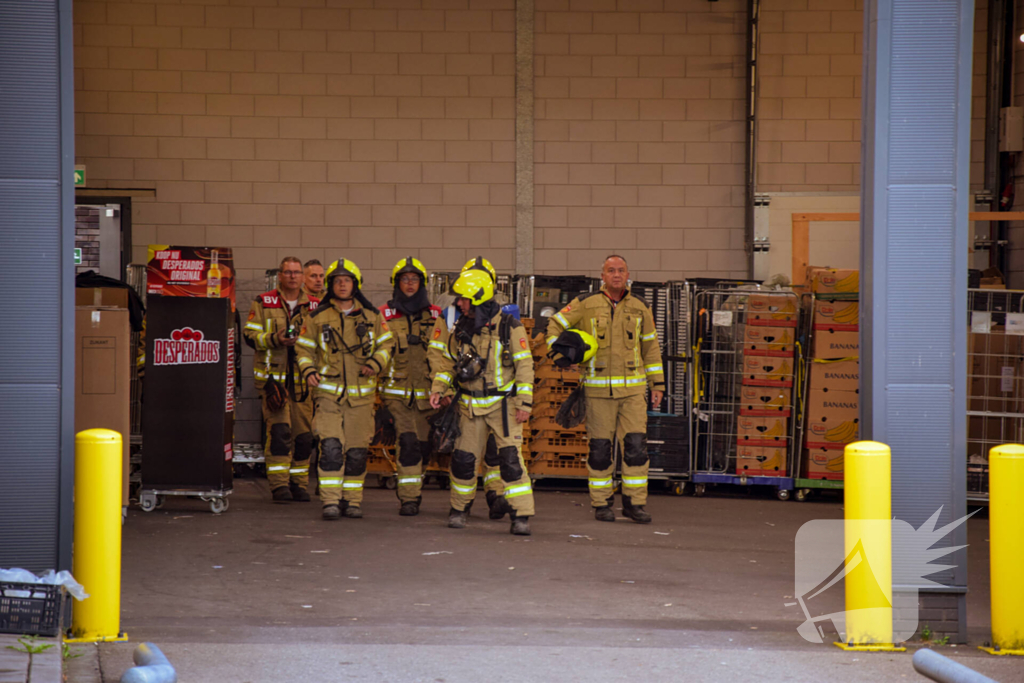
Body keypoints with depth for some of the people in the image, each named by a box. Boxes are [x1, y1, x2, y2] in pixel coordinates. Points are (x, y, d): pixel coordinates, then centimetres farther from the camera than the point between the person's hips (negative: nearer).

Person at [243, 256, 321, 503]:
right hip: (273, 378, -3)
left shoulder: (314, 306, 12)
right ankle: (278, 485, -9)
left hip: (303, 379, 3)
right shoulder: (263, 303, 5)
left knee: (304, 434, 5)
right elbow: (250, 334, 0)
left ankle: (299, 483, 17)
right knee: (279, 430, -12)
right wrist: (275, 339, -16)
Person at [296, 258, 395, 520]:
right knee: (331, 447, -13)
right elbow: (305, 348, 10)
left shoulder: (372, 316, 7)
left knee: (357, 450, 5)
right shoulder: (317, 317, 4)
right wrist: (308, 371, -8)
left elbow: (386, 344, 12)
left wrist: (376, 364, -7)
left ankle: (352, 500, 16)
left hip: (361, 393, 2)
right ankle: (331, 501, -12)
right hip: (328, 392, -2)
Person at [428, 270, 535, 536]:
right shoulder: (460, 330, 4)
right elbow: (447, 361, 17)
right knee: (463, 459, 4)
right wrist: (438, 389, 3)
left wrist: (524, 403, -10)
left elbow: (524, 366, -7)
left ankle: (521, 516, -9)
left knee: (510, 458, -12)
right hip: (471, 405, 4)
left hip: (503, 404, -4)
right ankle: (459, 508, 24)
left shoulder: (510, 328, -9)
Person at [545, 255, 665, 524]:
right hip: (598, 389, -1)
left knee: (636, 445, -6)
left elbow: (651, 348, 15)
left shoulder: (639, 309, 9)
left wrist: (657, 384, 13)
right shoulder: (586, 305, 1)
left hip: (633, 389, 1)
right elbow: (555, 325, 11)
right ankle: (601, 504, 10)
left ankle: (634, 502, 2)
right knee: (600, 448, 1)